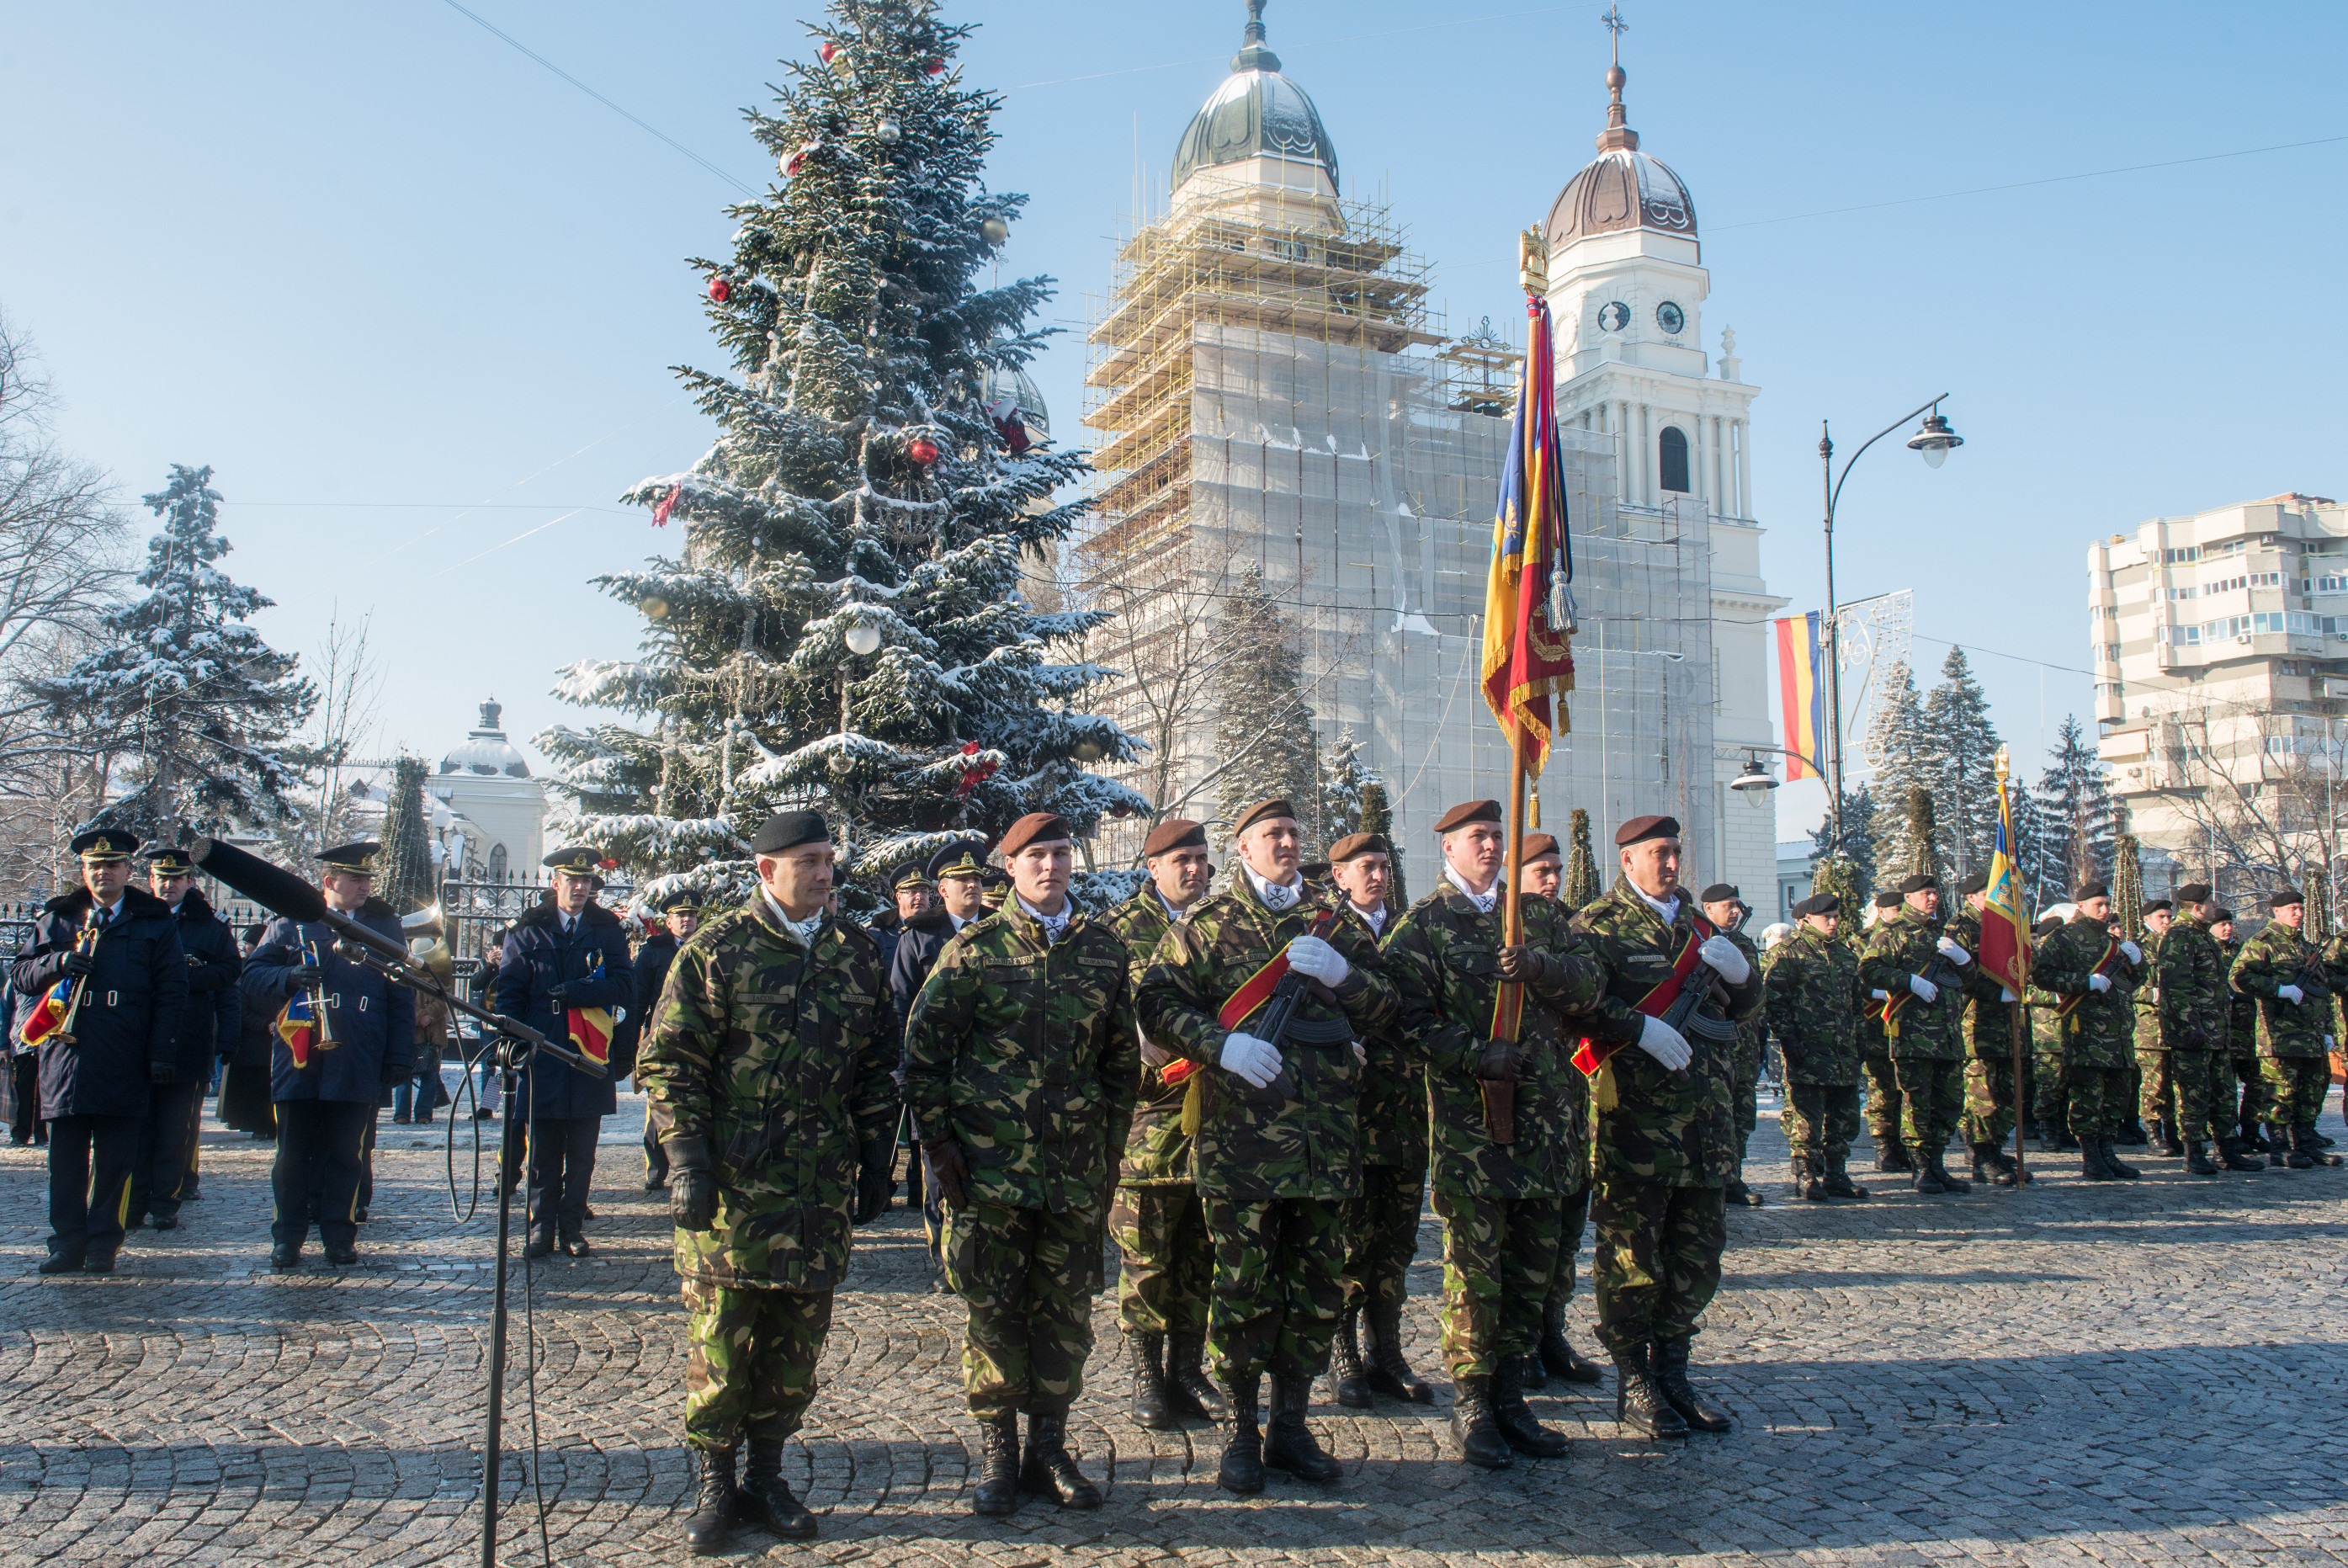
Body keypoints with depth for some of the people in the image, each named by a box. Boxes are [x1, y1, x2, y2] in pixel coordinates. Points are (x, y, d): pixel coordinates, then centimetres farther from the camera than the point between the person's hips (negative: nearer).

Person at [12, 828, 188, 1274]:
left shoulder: (155, 922, 7)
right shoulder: (56, 919, 14)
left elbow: (170, 993, 3)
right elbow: (21, 976, 13)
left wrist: (161, 1053, -5)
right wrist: (59, 962, -9)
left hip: (125, 1065, -2)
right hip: (66, 1055, 2)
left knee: (115, 1160, 3)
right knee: (66, 1157, 6)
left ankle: (103, 1243, 13)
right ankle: (67, 1242, 14)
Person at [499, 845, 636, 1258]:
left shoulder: (608, 930, 7)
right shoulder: (527, 932, 7)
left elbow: (624, 987, -4)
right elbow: (509, 994, 4)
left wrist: (570, 993, -13)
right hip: (541, 1059, 0)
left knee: (581, 1154, 6)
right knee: (543, 1153, 4)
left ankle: (573, 1225, 16)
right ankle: (542, 1227, 14)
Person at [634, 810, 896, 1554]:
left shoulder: (855, 954, 8)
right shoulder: (715, 950, -3)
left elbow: (876, 1070, 14)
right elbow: (668, 1062, -3)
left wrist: (875, 1163, 10)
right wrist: (686, 1160, -11)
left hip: (822, 1186, 4)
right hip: (732, 1183, -3)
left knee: (798, 1337, 10)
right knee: (720, 1334, 3)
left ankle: (767, 1474, 25)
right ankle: (714, 1485, 18)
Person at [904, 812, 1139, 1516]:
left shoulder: (1105, 947, 8)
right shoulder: (975, 948, -1)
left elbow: (1123, 1055, 14)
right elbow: (923, 1048, 0)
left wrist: (1110, 1147, 10)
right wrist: (938, 1141, -5)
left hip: (1076, 1169, 3)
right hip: (989, 1167, -2)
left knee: (1067, 1311, 8)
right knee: (993, 1309, 4)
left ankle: (1049, 1450, 23)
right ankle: (997, 1454, 19)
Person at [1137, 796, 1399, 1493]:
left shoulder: (1332, 922, 15)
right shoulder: (1207, 923, 5)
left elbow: (1384, 1008, 13)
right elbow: (1157, 1002, -1)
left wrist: (1341, 972, -7)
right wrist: (1220, 1044, -16)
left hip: (1325, 1136, 4)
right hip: (1239, 1133, -3)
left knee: (1318, 1287, 10)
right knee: (1243, 1288, 2)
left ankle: (1291, 1425, 25)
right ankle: (1242, 1432, 17)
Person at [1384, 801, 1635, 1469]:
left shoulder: (1538, 913, 16)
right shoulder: (1422, 925, 2)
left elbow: (1591, 985, 3)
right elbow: (1413, 1021, -6)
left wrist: (1539, 965, -17)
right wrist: (1478, 1053, -20)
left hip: (1548, 1112, 5)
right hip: (1468, 1115, -5)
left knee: (1534, 1264, 11)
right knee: (1474, 1267, -2)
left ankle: (1509, 1397, 23)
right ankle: (1470, 1407, 10)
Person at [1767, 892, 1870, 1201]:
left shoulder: (1846, 951, 18)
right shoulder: (1789, 951, -4)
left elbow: (1857, 996, 26)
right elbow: (1774, 998, -9)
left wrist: (1858, 1038, 19)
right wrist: (1787, 1039, -15)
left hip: (1844, 1051, 7)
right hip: (1808, 1051, -7)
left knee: (1845, 1115, 9)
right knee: (1805, 1115, -4)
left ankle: (1836, 1174, 20)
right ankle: (1805, 1176, 4)